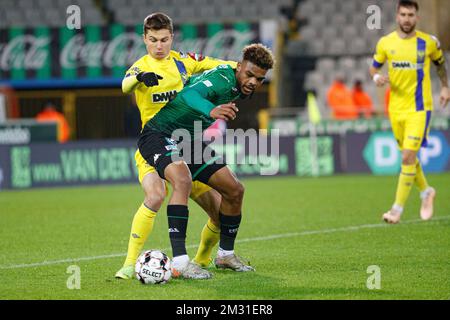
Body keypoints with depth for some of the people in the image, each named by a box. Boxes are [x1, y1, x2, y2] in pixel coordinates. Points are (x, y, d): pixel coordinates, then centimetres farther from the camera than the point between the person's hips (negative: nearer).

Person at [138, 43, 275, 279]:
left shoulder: (240, 88, 2)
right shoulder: (223, 78, -26)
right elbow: (189, 94, -48)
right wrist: (211, 111, -67)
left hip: (190, 142, 9)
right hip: (160, 134, -9)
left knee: (235, 190, 6)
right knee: (182, 180, -36)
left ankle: (225, 255, 26)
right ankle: (179, 262, -39)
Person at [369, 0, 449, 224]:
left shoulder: (428, 43, -4)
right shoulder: (385, 43, 0)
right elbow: (374, 67, 12)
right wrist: (377, 77, -9)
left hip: (419, 108, -4)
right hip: (396, 108, 4)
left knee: (408, 157, -13)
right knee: (408, 156, 13)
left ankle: (398, 208, -8)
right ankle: (426, 192, 38)